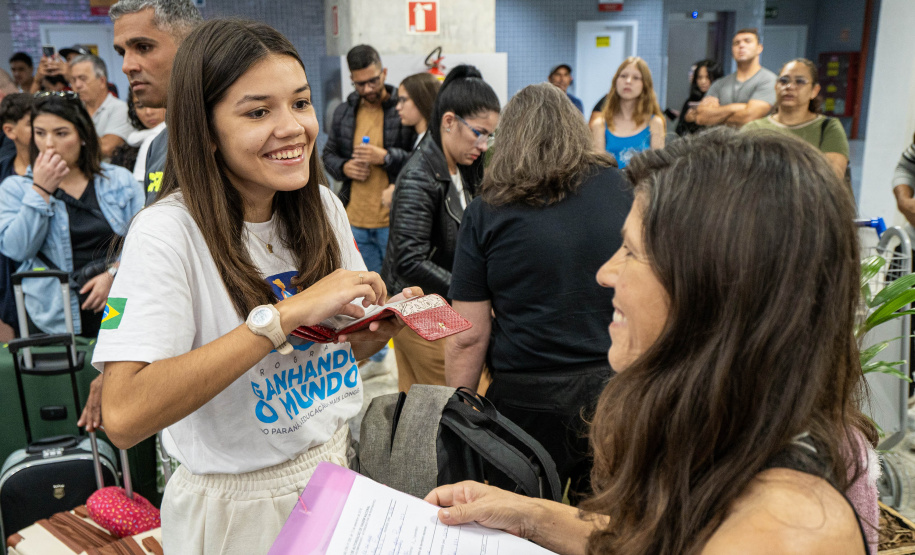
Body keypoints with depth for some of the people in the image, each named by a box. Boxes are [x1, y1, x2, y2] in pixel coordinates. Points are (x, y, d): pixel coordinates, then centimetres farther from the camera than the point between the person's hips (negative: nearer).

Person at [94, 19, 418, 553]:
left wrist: (380, 327, -15)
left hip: (339, 467, 5)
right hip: (238, 512, -5)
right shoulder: (168, 233, -21)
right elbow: (124, 417, -32)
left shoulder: (324, 207, -3)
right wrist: (284, 315, -35)